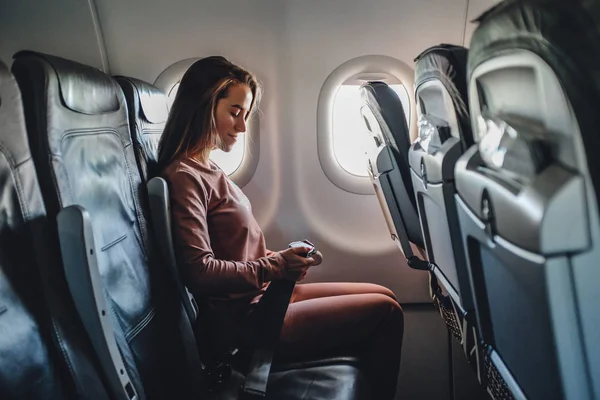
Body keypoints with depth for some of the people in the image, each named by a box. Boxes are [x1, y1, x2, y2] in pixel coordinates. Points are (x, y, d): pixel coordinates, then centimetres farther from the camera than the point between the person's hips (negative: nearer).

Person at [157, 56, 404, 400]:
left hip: (262, 295, 9)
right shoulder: (183, 177, -16)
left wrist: (282, 260, -1)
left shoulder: (206, 170, 13)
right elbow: (199, 271, -23)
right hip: (243, 322, -9)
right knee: (385, 313, -6)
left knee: (384, 296, 10)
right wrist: (274, 267, -19)